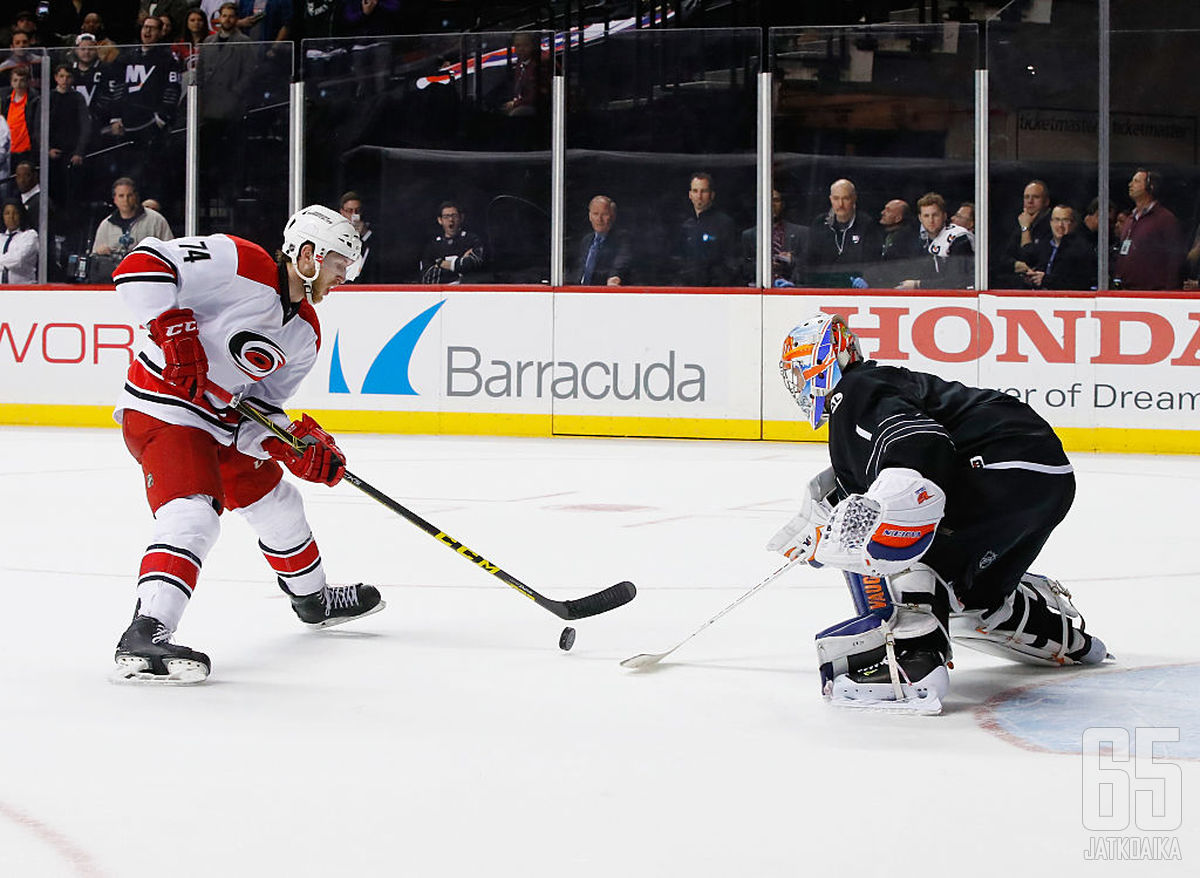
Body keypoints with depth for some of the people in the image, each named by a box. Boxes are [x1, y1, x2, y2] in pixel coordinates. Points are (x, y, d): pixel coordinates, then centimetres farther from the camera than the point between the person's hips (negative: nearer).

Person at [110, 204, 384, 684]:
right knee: (193, 514, -28)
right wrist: (175, 331, -32)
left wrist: (295, 445, -11)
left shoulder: (305, 333, 7)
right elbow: (139, 266, -25)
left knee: (275, 500, 23)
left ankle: (314, 599, 48)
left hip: (223, 419, 10)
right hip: (163, 410, -10)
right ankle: (144, 638, -37)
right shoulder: (240, 264, -20)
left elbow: (261, 403, 8)